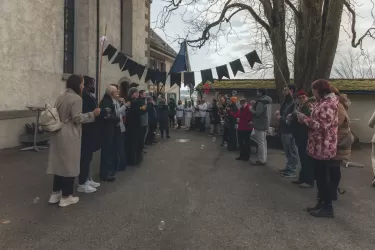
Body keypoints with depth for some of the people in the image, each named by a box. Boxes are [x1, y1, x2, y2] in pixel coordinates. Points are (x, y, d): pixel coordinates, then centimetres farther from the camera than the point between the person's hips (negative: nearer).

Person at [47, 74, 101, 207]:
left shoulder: (61, 96, 13)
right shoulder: (76, 98, -14)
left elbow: (57, 114, 18)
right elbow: (77, 118, -19)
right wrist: (93, 114, -12)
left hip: (58, 134, 9)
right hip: (70, 136, -9)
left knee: (59, 163, 15)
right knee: (69, 165, 2)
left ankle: (55, 194, 23)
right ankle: (66, 197, 11)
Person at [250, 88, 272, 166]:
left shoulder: (261, 102, -20)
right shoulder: (267, 101, 13)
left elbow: (257, 113, -25)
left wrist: (251, 109, -8)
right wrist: (254, 105, 13)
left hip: (260, 124, -11)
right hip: (264, 123, 11)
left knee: (261, 142, -4)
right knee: (263, 141, 17)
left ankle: (261, 160, 2)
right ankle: (264, 158, 26)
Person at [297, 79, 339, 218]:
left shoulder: (328, 104, -18)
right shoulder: (324, 103, 16)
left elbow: (322, 126, -26)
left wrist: (304, 118, -18)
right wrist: (305, 119, 6)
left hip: (323, 148, -10)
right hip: (319, 147, 10)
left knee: (323, 177, -2)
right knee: (320, 177, 15)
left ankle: (328, 208, 9)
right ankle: (321, 204, 26)